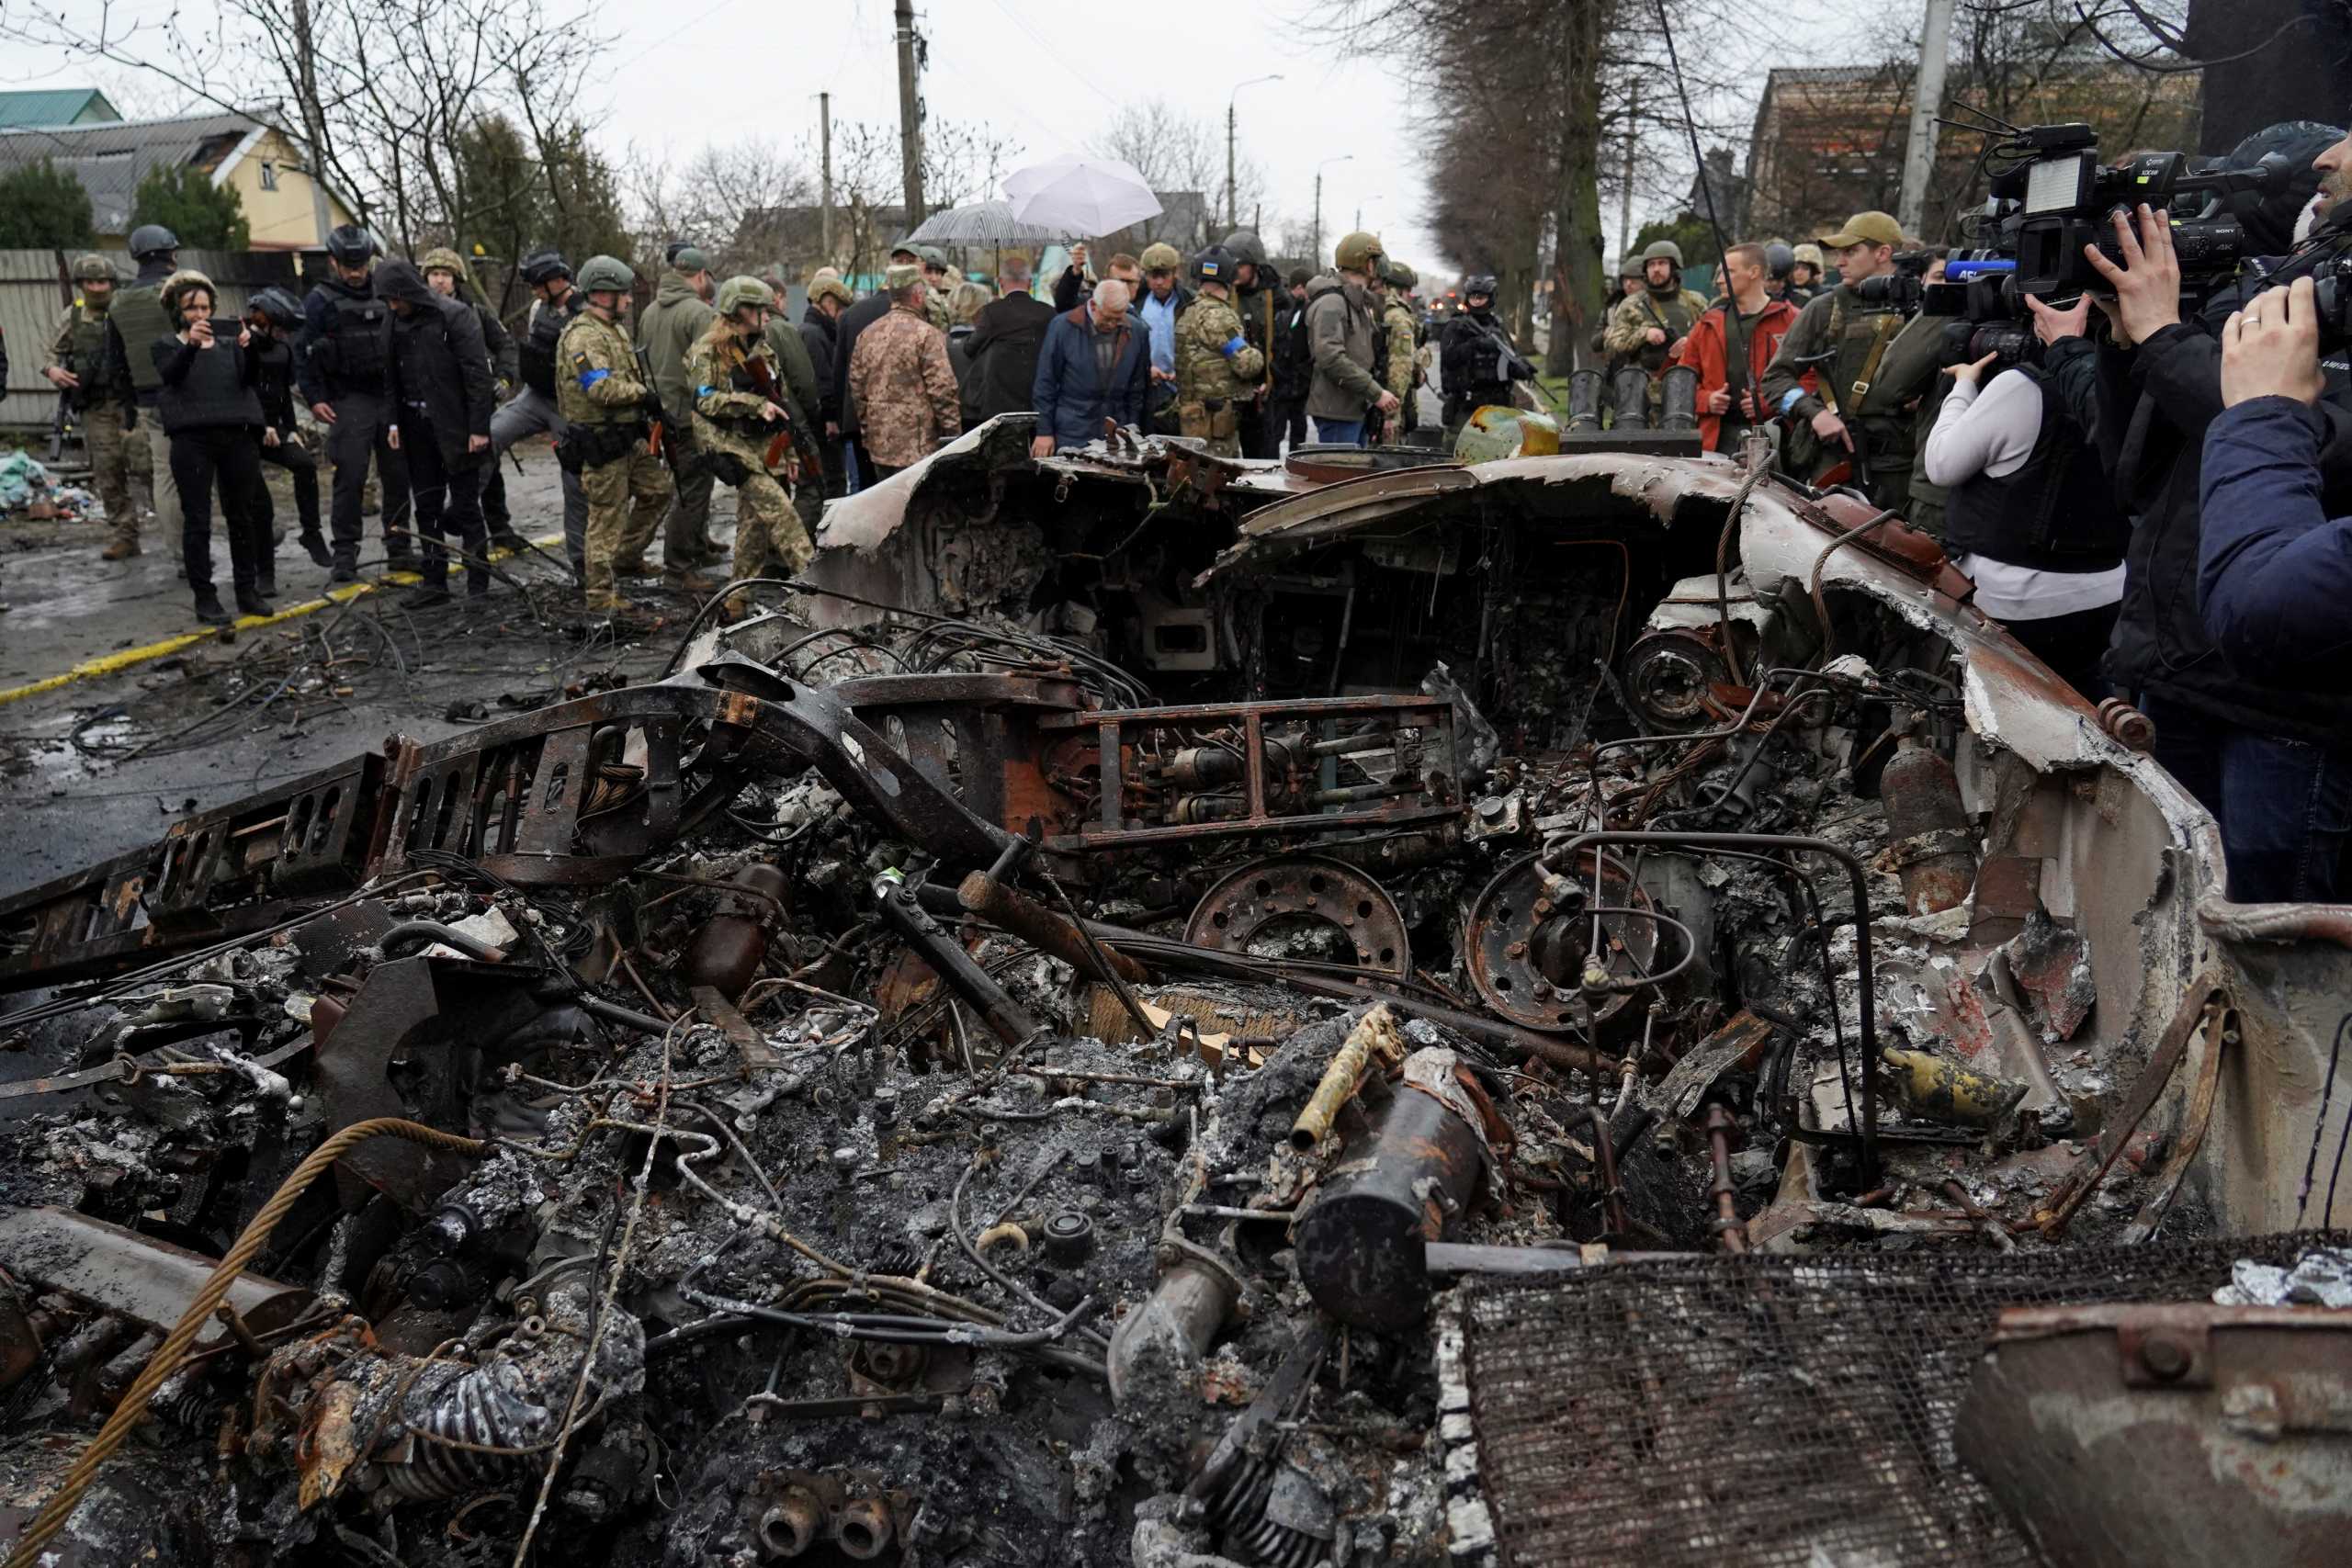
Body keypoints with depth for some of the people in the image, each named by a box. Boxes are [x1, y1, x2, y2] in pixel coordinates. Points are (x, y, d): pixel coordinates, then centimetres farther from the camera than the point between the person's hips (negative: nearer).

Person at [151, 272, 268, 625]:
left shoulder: (228, 344, 15)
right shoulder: (166, 347, 9)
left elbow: (249, 379, -3)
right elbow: (170, 375, -13)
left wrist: (248, 348, -22)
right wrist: (191, 344, -31)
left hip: (237, 439, 2)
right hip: (192, 441, -2)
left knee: (242, 516, 6)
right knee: (197, 520, -1)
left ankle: (247, 590, 15)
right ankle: (204, 597, 1)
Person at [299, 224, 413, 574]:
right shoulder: (320, 300, -1)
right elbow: (304, 353, -2)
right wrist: (315, 399, -8)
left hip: (390, 397, 4)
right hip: (349, 401, -4)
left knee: (398, 475, 6)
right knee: (350, 478, -6)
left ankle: (399, 546, 17)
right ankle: (345, 552, 1)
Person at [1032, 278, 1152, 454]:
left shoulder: (1136, 334, 4)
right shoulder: (1063, 327, -4)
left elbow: (1137, 391, 12)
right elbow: (1045, 384, -1)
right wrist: (1044, 432, -4)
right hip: (1069, 438, -2)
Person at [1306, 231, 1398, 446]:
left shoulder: (1358, 301, 18)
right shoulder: (1331, 302, -15)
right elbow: (1331, 358, -24)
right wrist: (1376, 392, -22)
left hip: (1356, 409, 10)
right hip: (1337, 411, -10)